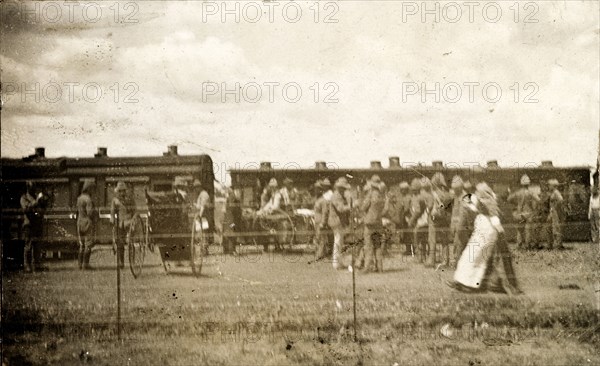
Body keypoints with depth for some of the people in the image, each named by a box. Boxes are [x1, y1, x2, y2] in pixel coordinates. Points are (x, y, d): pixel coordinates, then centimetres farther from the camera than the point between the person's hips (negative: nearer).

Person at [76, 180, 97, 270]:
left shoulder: (79, 198, 12)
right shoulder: (88, 199, -16)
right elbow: (90, 213, -22)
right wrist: (96, 213, -4)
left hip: (80, 223, 8)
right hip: (88, 224, -8)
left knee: (82, 245, 14)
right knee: (88, 245, -4)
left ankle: (80, 264, 14)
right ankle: (85, 264, -5)